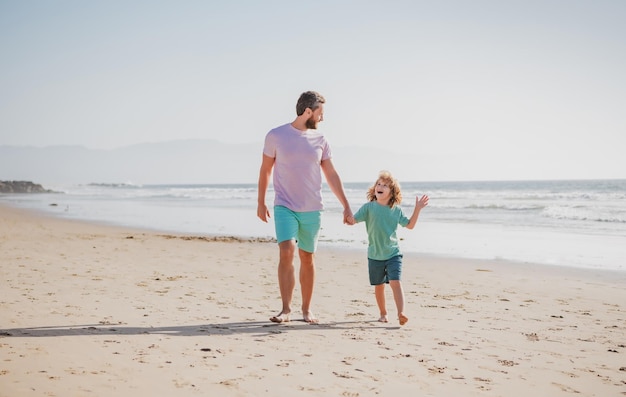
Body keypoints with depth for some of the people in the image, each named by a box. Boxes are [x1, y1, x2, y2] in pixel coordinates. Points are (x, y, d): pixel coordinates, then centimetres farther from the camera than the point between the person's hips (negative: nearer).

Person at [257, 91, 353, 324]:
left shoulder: (320, 140, 6)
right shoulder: (275, 136, -3)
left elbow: (331, 175, 10)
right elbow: (265, 170, 6)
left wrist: (346, 206, 7)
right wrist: (261, 202, 7)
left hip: (312, 209, 3)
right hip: (285, 207, -3)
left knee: (307, 258, 8)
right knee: (286, 252, -17)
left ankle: (306, 309, 20)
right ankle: (286, 309, -11)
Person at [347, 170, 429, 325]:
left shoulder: (396, 210, 2)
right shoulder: (369, 207, -4)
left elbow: (409, 225, 13)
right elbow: (352, 221, -8)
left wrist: (417, 209, 4)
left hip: (393, 253, 0)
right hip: (375, 255, 0)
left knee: (395, 282, -16)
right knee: (379, 286, 10)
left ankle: (401, 313, -22)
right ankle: (383, 314, 27)